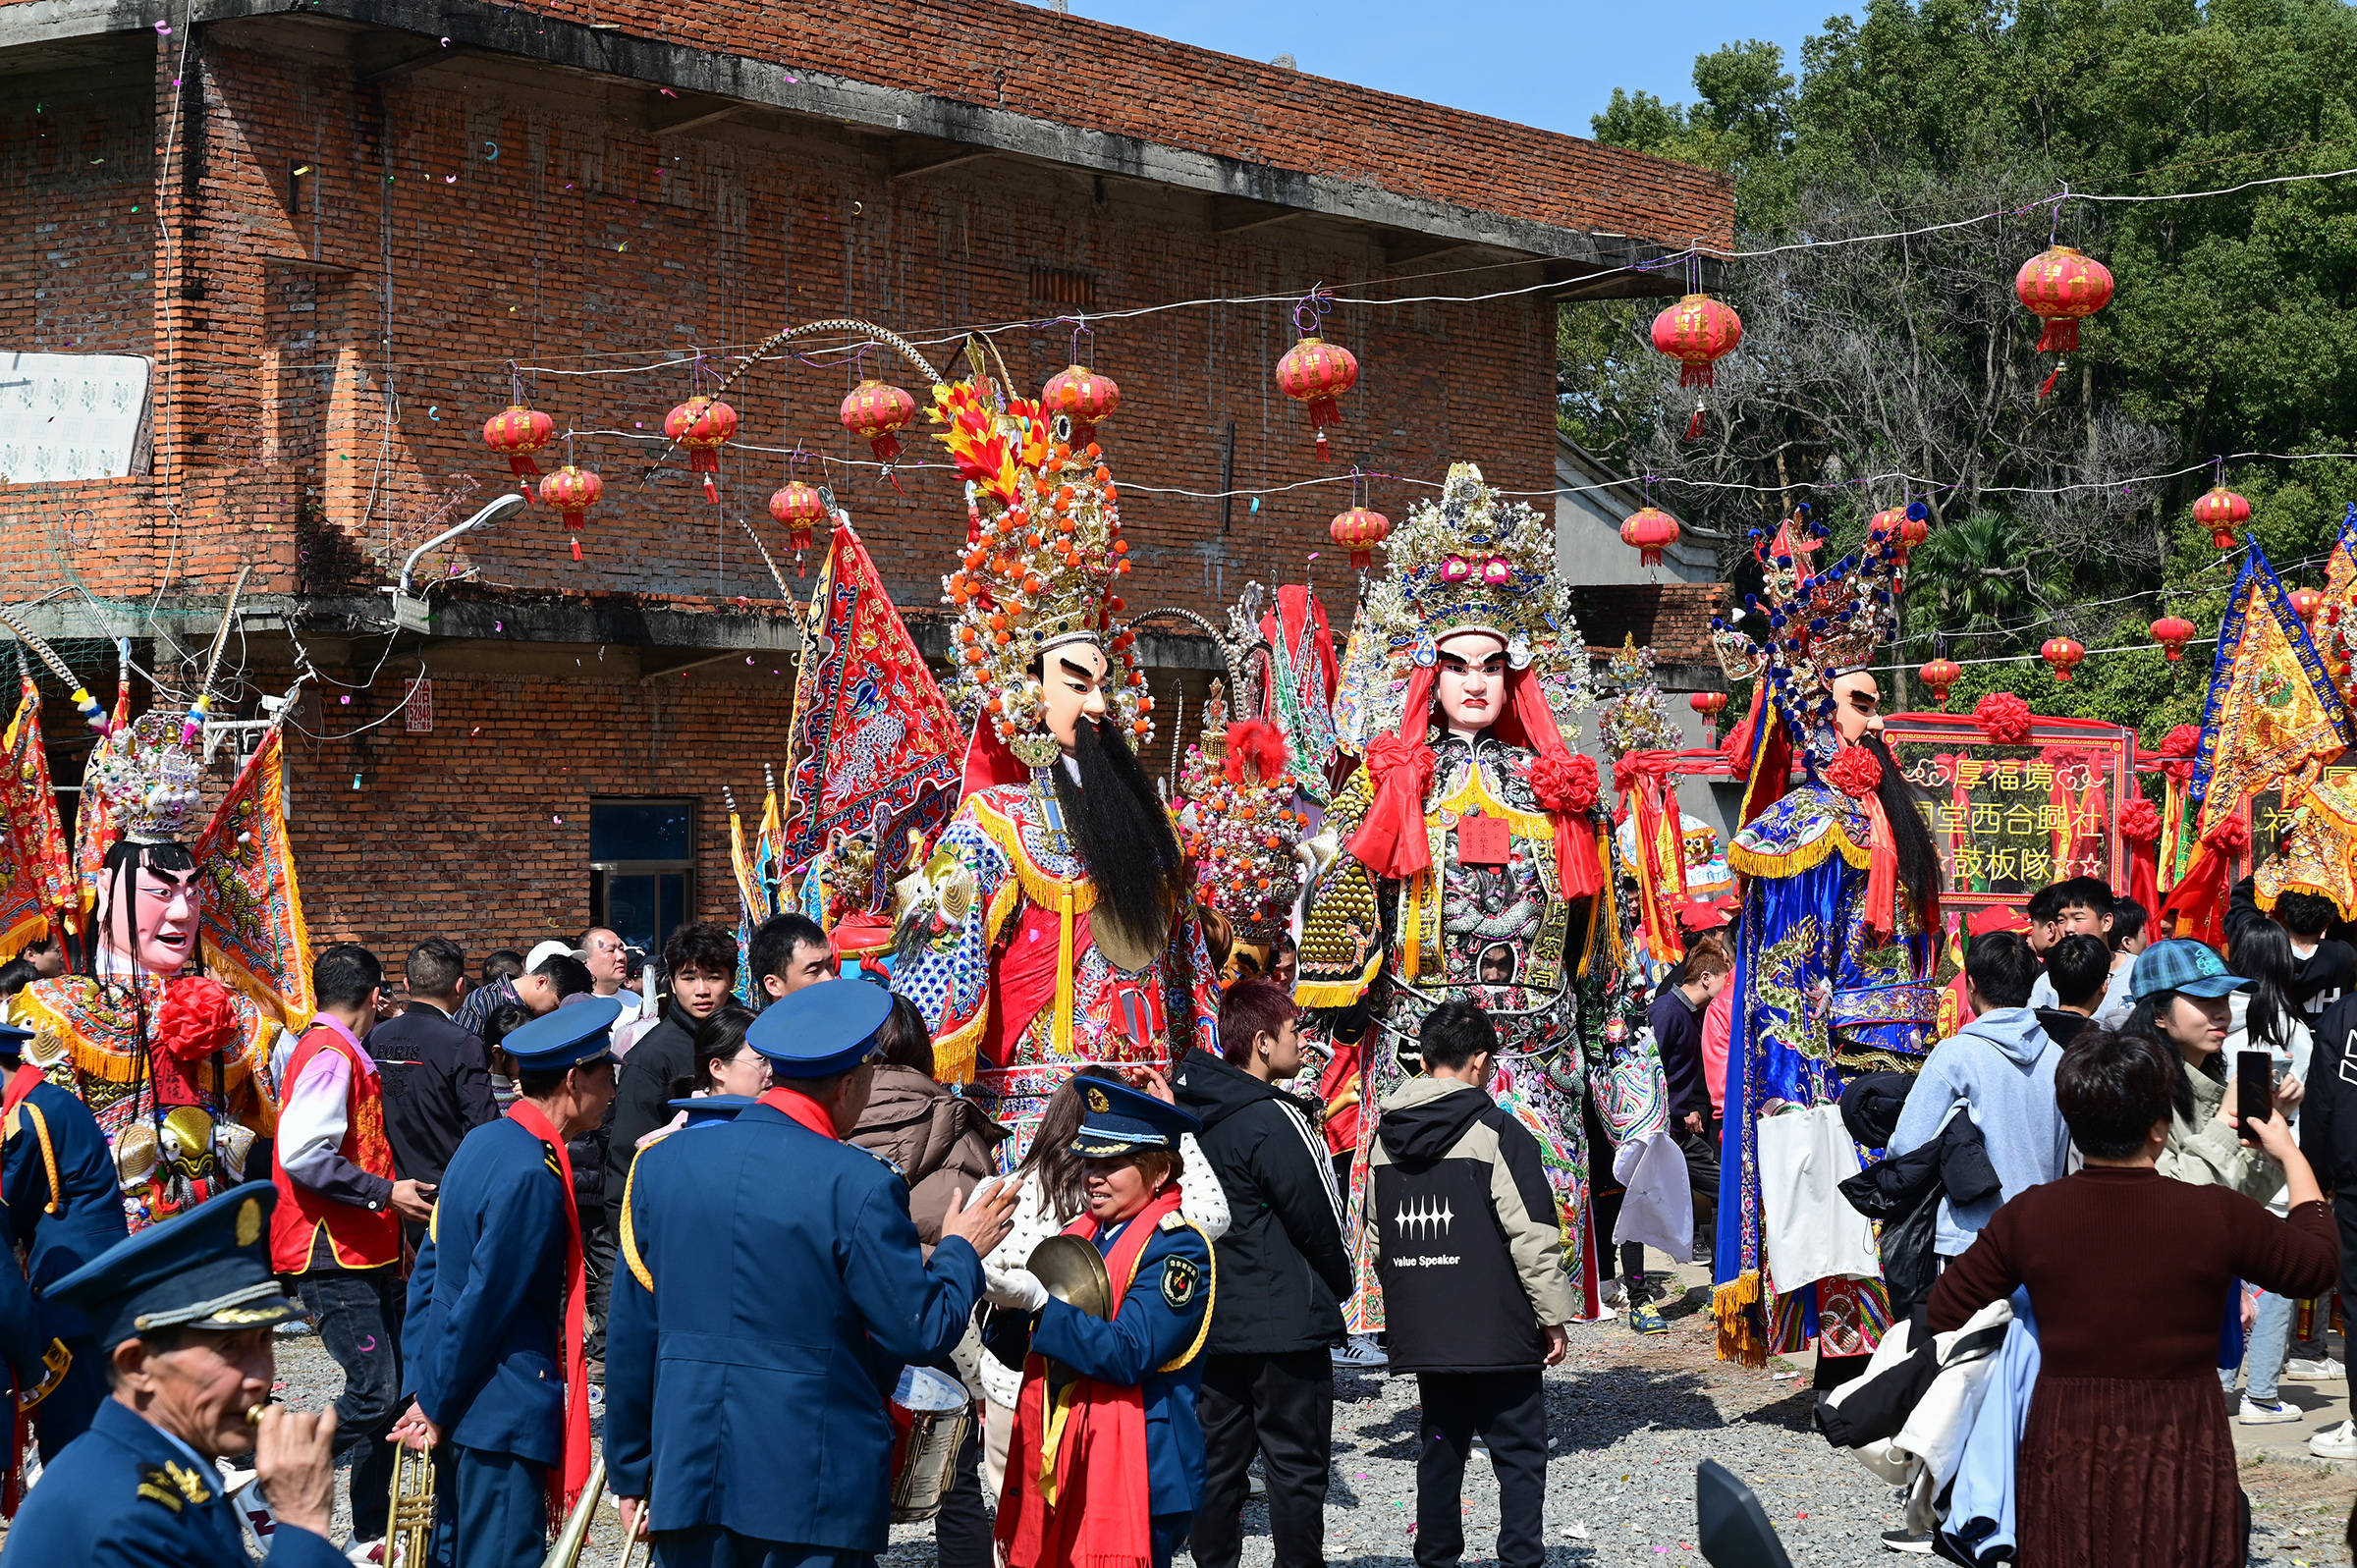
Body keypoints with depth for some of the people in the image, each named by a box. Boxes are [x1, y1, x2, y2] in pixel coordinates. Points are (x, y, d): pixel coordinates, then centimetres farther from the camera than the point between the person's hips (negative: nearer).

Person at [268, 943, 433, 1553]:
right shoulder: (330, 1055, -14)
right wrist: (384, 1193, -19)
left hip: (365, 1254, 10)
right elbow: (302, 1155, -25)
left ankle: (371, 1536, 15)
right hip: (333, 1256, -10)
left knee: (387, 1392, 10)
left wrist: (392, 1226, 26)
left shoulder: (345, 1056, 18)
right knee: (372, 1394, -16)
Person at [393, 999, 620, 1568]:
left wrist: (426, 1387, 16)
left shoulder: (484, 1142, 10)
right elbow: (483, 1303, -19)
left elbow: (429, 1268, 15)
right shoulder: (532, 1175, -21)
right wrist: (435, 1404, -10)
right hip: (504, 1414, -10)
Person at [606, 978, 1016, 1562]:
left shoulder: (661, 1164, 2)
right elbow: (923, 1333, -8)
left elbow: (629, 1337, 7)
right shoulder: (858, 1185, -12)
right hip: (813, 1488, -4)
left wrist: (629, 1471, 16)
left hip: (687, 1479, 4)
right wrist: (961, 1251, 11)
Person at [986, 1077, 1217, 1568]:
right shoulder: (1077, 1234, 14)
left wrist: (1040, 1302, -23)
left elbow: (1130, 1355, -20)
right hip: (1054, 1470, 7)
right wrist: (1008, 1297, -7)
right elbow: (1026, 1351, 14)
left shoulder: (1179, 1248, -9)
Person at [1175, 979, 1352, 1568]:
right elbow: (1319, 1222, -11)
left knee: (1218, 1462, 11)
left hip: (1211, 1322, 7)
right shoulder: (1274, 1121, -18)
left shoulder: (1191, 1112, 5)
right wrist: (1340, 1284, 7)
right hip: (1285, 1327, -7)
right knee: (1296, 1467, 1)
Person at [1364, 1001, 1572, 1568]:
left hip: (1422, 1331, 6)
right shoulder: (1498, 1134, -11)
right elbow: (1532, 1238, -13)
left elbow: (1375, 1240, 15)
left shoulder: (1387, 1138, 7)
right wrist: (1555, 1316, -5)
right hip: (1499, 1331, -6)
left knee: (1439, 1448, 15)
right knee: (1518, 1454, 2)